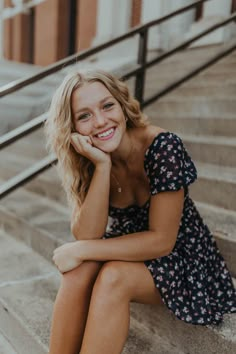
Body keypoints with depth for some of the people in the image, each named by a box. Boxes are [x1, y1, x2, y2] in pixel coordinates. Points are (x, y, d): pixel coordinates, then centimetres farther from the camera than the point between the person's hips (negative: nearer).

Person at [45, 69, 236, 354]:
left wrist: (80, 250, -24)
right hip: (128, 251, 4)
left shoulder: (163, 146, -26)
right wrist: (102, 165, -32)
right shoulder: (85, 161, -12)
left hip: (179, 257, -3)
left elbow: (162, 240, -24)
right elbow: (86, 235, -21)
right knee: (79, 270, -27)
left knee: (112, 276, -30)